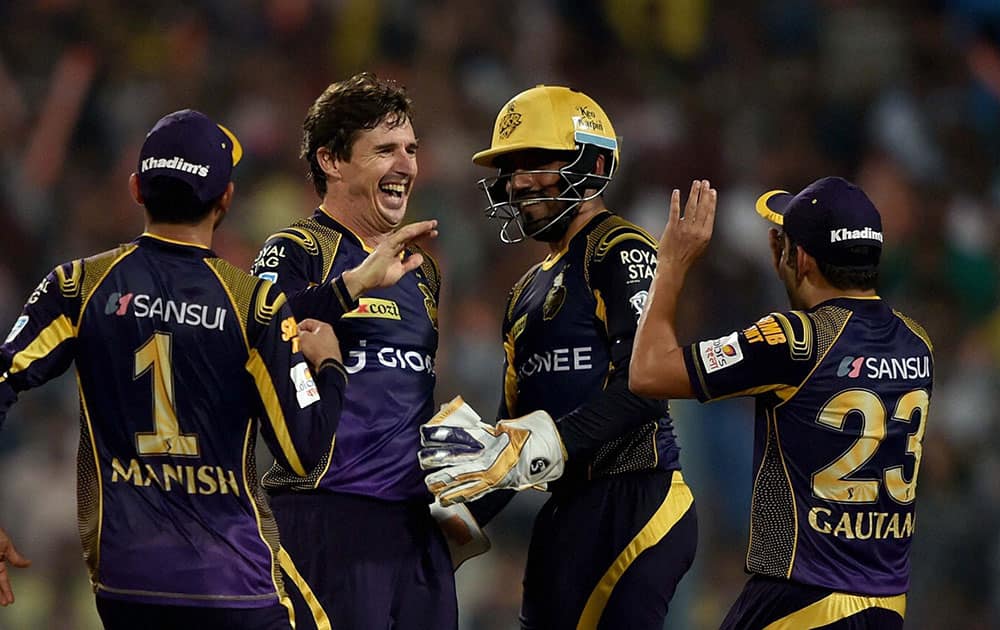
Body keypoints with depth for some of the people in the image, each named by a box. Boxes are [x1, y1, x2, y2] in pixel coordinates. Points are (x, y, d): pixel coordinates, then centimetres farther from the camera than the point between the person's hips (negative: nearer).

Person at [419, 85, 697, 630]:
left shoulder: (620, 255, -6)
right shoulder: (530, 291, 24)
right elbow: (514, 424, 27)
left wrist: (536, 447, -23)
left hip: (629, 502, -10)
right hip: (568, 511, 10)